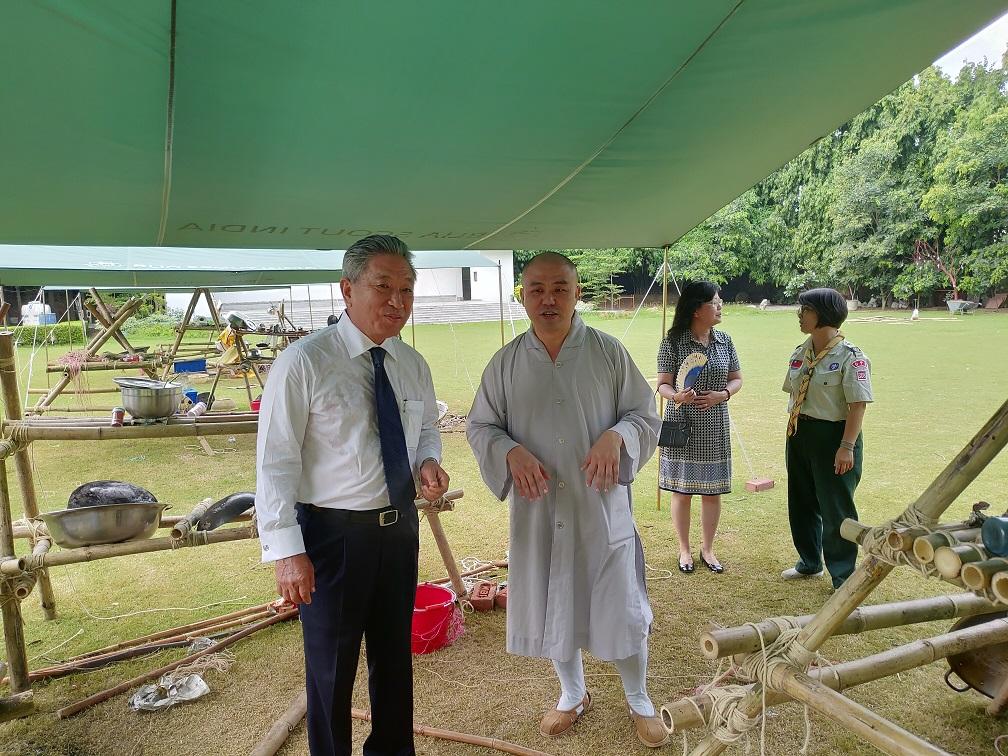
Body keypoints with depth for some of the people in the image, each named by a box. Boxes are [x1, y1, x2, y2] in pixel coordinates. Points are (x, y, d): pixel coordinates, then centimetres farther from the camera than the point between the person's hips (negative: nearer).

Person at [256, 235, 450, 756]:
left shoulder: (413, 366, 2)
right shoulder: (303, 362, -16)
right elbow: (275, 462, -16)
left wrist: (429, 461, -6)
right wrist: (286, 551, -21)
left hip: (399, 528, 6)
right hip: (333, 533, -5)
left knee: (395, 654, 23)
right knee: (331, 667, 14)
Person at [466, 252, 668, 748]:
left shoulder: (609, 352, -5)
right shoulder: (506, 362, -1)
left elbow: (646, 416, 1)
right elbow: (479, 426, 4)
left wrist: (616, 437, -21)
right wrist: (511, 452, -16)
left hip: (602, 506, -1)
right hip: (537, 509, 2)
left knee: (621, 606, 9)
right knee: (552, 605, 16)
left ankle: (639, 702, 35)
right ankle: (573, 694, 42)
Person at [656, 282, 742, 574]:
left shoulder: (724, 340, 4)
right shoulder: (673, 342, -8)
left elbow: (737, 378, 11)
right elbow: (663, 384, -7)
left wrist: (723, 394, -10)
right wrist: (676, 396, -29)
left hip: (715, 428, 4)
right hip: (682, 427, -3)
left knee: (713, 491, 10)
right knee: (682, 490, 6)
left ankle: (708, 548, 27)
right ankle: (684, 549, 23)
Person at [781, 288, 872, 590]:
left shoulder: (850, 357, -15)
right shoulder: (800, 352, 8)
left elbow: (858, 405, -18)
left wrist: (847, 447, -22)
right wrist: (792, 434, 13)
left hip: (833, 436, -8)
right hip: (799, 435, 8)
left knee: (836, 508, 2)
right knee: (801, 503, 17)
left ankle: (843, 576, 18)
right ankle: (810, 562, 36)